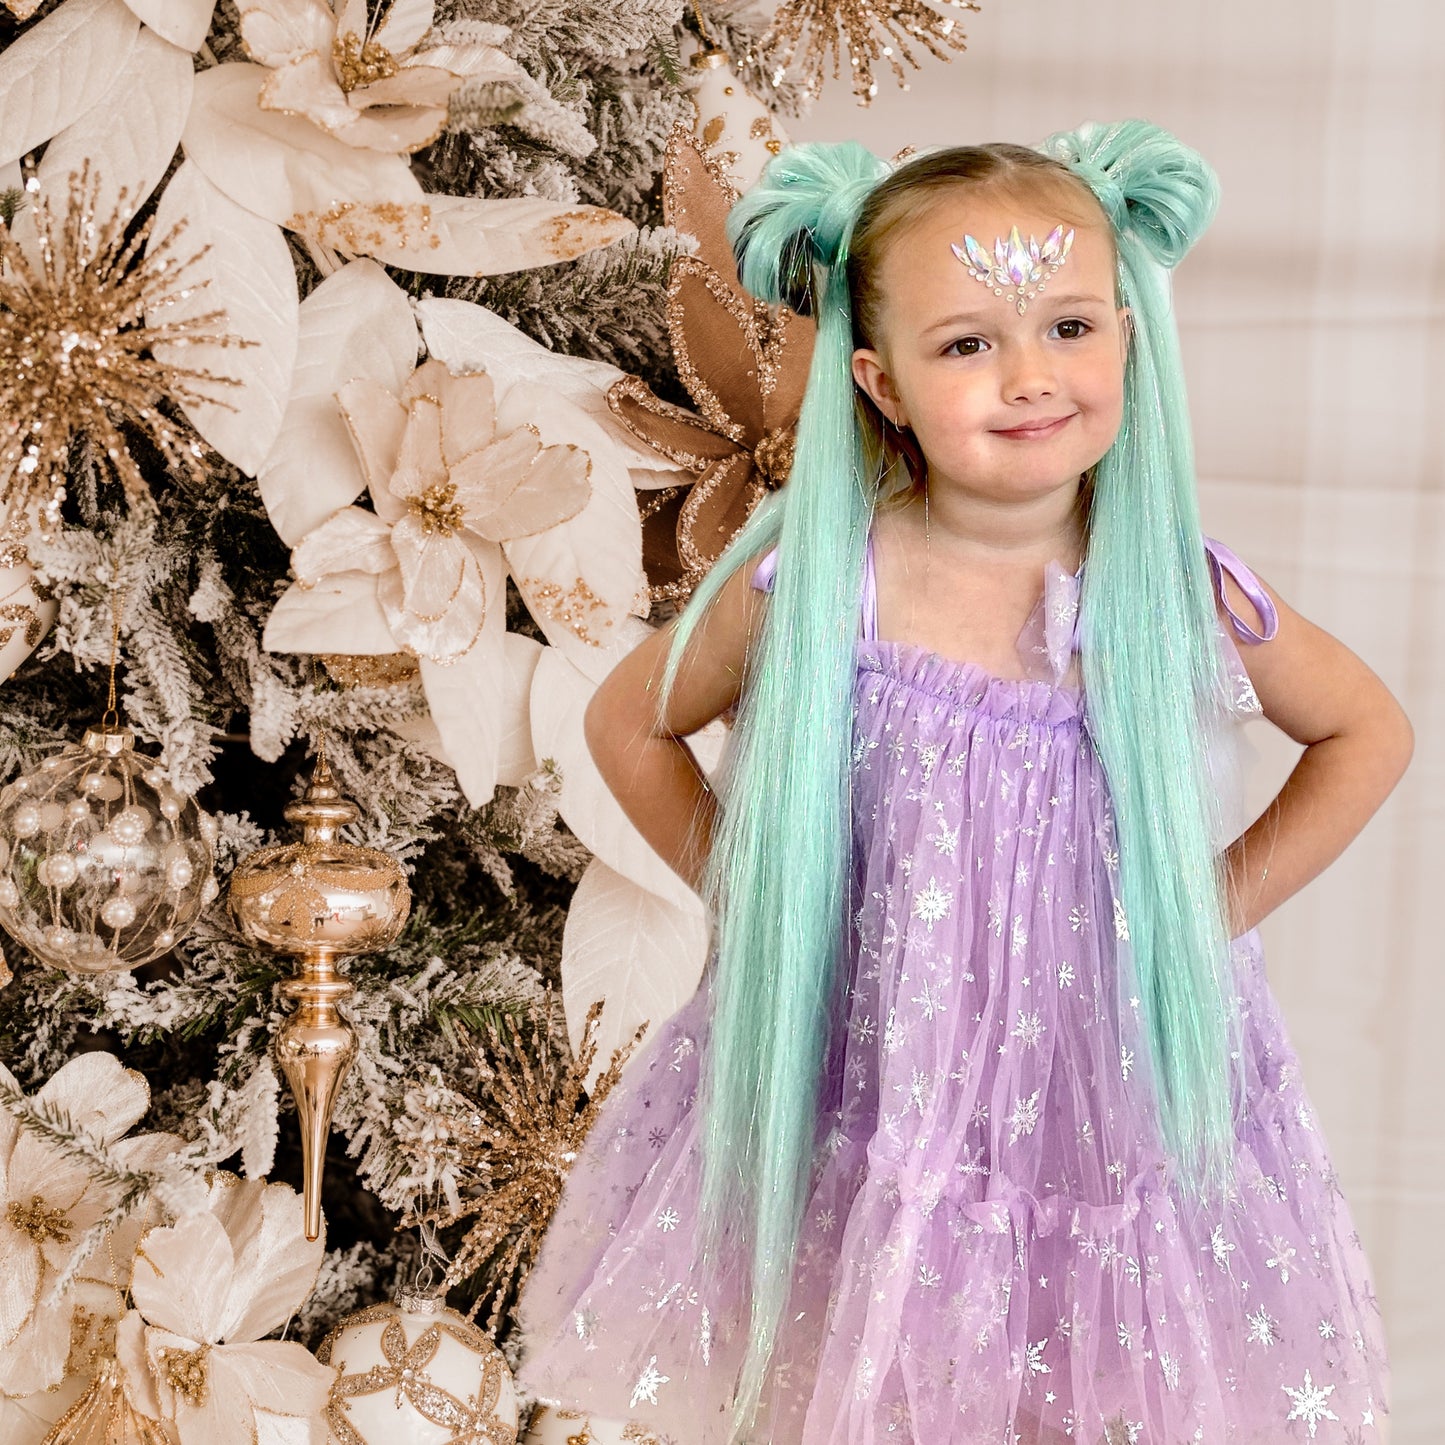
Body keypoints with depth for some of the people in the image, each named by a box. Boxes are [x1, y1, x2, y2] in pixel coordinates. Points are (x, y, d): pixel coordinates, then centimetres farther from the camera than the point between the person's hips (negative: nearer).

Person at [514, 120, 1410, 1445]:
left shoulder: (1185, 600, -12)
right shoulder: (807, 585, -13)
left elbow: (1368, 731, 6)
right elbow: (632, 724, 4)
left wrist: (1227, 899, -1)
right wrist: (742, 884, -3)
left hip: (1111, 1090, 1)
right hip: (851, 1080, 0)